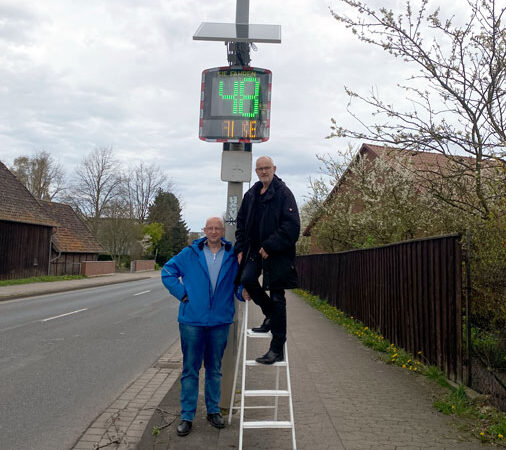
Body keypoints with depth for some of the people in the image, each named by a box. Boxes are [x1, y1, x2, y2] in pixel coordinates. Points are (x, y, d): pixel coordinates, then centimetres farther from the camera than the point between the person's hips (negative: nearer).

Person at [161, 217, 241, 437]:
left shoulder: (232, 256, 3)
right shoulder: (190, 253, -1)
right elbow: (168, 272, 5)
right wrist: (182, 293, -4)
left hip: (220, 321, 2)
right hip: (192, 319, -1)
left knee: (215, 369, 14)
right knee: (190, 369, 5)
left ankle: (213, 411, 29)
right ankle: (187, 416, 16)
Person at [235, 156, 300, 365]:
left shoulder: (283, 193, -7)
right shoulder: (251, 195, 13)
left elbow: (292, 225, -14)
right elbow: (241, 223, 18)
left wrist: (270, 246, -18)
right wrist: (240, 249, 8)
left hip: (277, 253, -6)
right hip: (256, 250, 6)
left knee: (277, 297, -1)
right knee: (247, 279, -15)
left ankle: (277, 349, 8)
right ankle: (270, 314, 15)